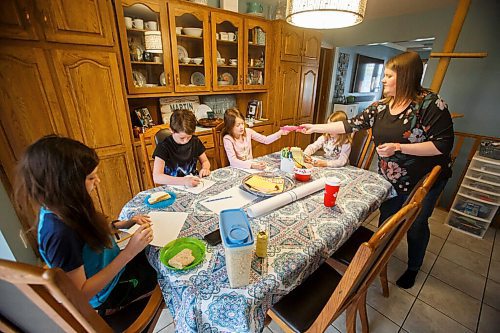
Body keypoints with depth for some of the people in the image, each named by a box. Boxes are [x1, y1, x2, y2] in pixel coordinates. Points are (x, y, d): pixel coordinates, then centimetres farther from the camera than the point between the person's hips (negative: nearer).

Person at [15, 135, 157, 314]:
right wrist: (128, 253, -35)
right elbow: (80, 295, -29)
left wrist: (123, 224, -9)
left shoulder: (64, 208, -14)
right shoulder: (59, 233, -37)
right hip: (106, 291, -6)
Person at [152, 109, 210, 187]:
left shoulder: (195, 141, 1)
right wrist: (183, 181, -32)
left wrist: (205, 168, -8)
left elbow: (205, 161, 15)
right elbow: (156, 177, -20)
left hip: (194, 185, 3)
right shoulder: (163, 147, -12)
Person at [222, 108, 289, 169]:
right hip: (238, 168, -5)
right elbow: (233, 161, -25)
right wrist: (252, 165, -36)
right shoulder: (227, 139, -16)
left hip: (251, 164, 5)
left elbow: (265, 140, 3)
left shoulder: (248, 132, -2)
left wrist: (280, 133, -12)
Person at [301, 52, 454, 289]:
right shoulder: (381, 107, -3)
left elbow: (444, 144, -20)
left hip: (424, 181, -4)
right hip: (390, 180, 4)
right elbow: (351, 124, -4)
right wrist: (317, 128, -7)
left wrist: (398, 147, -29)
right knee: (386, 220, 19)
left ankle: (413, 268, 43)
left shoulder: (431, 104, -19)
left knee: (416, 225, 15)